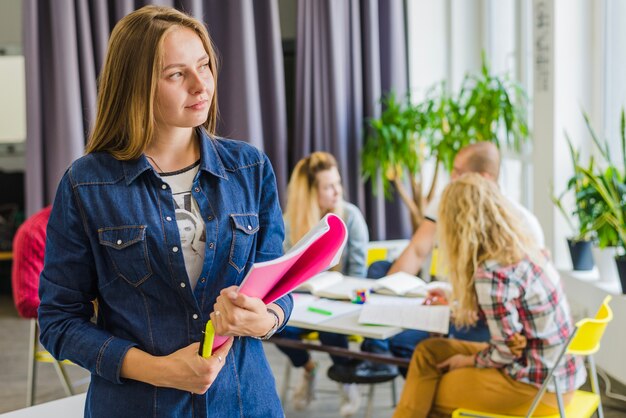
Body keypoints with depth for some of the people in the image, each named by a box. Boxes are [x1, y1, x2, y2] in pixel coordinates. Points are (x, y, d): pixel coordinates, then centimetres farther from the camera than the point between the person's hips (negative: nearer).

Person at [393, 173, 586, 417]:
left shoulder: (492, 274, -24)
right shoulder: (523, 248, 2)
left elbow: (507, 351, -19)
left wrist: (470, 361, 0)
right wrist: (455, 301, 31)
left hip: (539, 384, -8)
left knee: (427, 396, 9)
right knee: (428, 351, 11)